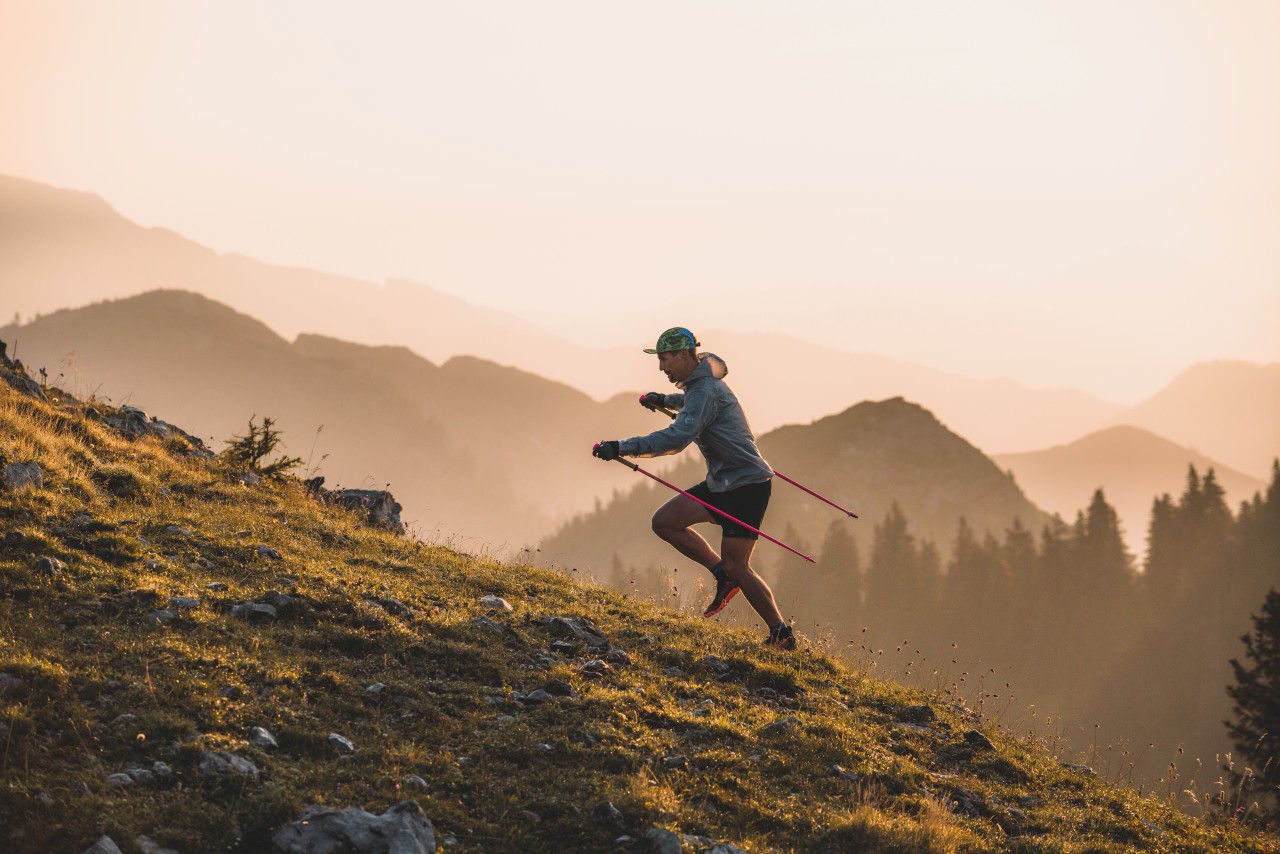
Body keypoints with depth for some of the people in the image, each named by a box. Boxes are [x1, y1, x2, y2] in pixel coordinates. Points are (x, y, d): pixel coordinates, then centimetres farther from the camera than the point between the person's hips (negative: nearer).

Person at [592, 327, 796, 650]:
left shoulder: (706, 391, -21)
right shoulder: (699, 383, 11)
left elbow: (677, 437, -35)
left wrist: (623, 447, -37)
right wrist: (666, 400, 36)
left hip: (747, 486, -10)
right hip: (720, 483, 10)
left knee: (736, 567, -11)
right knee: (664, 522, 1)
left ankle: (782, 634, 3)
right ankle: (724, 576, 11)